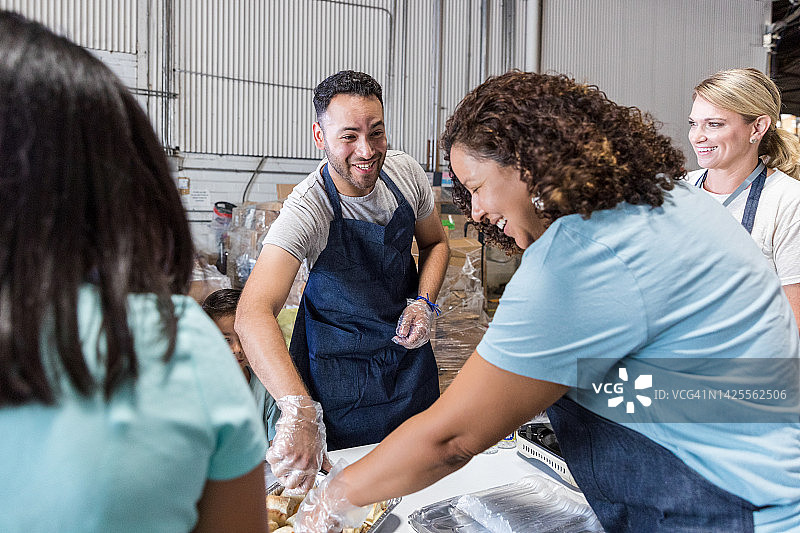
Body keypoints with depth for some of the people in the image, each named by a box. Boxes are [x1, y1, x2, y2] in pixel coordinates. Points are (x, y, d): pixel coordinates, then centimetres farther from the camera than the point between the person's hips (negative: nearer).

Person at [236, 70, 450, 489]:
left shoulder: (405, 171, -13)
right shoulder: (307, 210, -29)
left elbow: (435, 242, 5)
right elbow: (252, 315, -42)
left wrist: (424, 302, -13)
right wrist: (299, 409, -55)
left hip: (407, 347, 5)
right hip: (339, 362, -4)